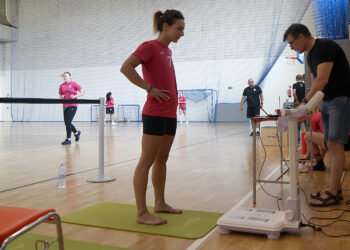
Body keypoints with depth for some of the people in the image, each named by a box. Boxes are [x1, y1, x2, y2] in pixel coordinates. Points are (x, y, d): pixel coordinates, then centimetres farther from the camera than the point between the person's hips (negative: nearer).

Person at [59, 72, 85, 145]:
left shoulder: (74, 84, -3)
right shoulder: (62, 86, 10)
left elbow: (82, 92, -2)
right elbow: (60, 96, 20)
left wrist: (75, 96, -15)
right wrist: (62, 97, -3)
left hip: (72, 105, -6)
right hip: (65, 106, 6)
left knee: (68, 122, -12)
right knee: (66, 122, 7)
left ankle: (68, 139, -2)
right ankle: (76, 132, 33)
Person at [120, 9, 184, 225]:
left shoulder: (168, 51, 17)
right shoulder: (149, 46, -8)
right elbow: (126, 67, -22)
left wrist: (175, 96, 15)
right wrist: (150, 88, -19)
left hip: (170, 113, 9)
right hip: (155, 113, -9)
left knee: (162, 159, 15)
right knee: (147, 162, -6)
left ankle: (160, 203, 27)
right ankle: (142, 213, -1)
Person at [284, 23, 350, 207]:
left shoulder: (325, 47, -13)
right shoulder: (311, 55, 16)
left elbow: (322, 79, -21)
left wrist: (305, 102, -20)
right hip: (327, 102, 9)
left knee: (335, 144, -11)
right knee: (331, 145, 7)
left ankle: (332, 194, -9)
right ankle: (335, 188, 13)